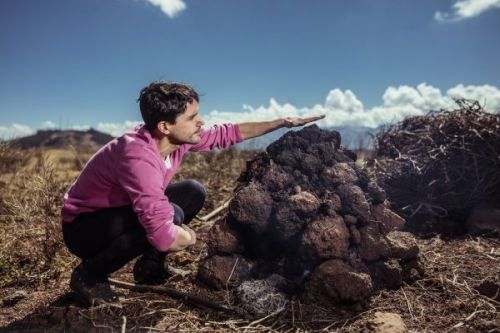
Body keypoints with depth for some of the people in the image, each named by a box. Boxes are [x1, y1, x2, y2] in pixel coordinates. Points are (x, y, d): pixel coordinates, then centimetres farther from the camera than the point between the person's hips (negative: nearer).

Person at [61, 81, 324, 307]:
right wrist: (186, 234, -19)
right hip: (83, 228, -8)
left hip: (121, 212, 8)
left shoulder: (177, 138, -12)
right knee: (171, 214, -32)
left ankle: (149, 265, 12)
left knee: (193, 192, -1)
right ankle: (89, 274, -9)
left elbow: (227, 133, 0)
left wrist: (283, 122, 1)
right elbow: (165, 237, -43)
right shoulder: (140, 157, -38)